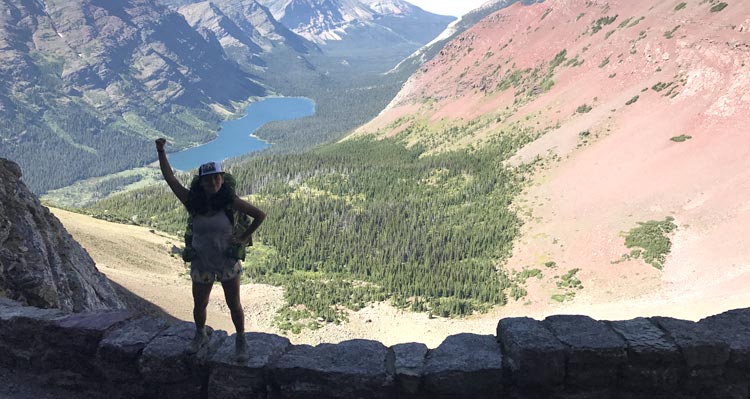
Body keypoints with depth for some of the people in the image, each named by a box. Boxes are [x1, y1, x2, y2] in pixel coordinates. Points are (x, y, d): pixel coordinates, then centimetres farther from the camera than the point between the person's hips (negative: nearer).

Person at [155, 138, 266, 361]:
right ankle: (200, 336, 46)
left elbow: (260, 215, -10)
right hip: (202, 264, 2)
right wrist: (161, 152, -14)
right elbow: (169, 178, -11)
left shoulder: (229, 201, -16)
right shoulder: (192, 201, -11)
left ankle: (240, 341, 31)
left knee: (234, 305, 10)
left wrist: (244, 237, -7)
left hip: (228, 261, -2)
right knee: (199, 305, 17)